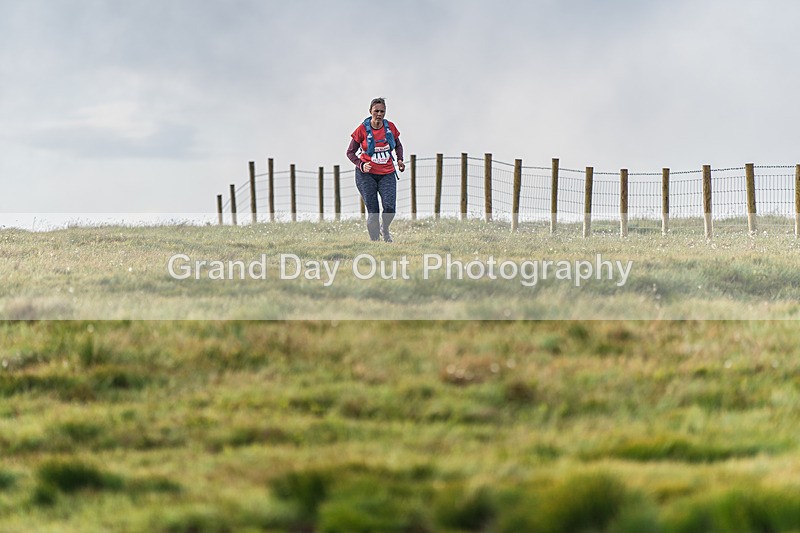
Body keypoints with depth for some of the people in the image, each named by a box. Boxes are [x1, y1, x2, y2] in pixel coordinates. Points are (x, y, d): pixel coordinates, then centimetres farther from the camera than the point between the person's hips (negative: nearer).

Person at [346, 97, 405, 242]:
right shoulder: (362, 129, -7)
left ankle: (384, 229, 17)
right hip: (366, 175, -2)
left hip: (387, 174, 2)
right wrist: (361, 165, -17)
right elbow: (350, 152, -1)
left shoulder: (390, 127, 1)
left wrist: (400, 159, 2)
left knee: (390, 207, -14)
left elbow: (398, 145, 20)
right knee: (373, 212, -5)